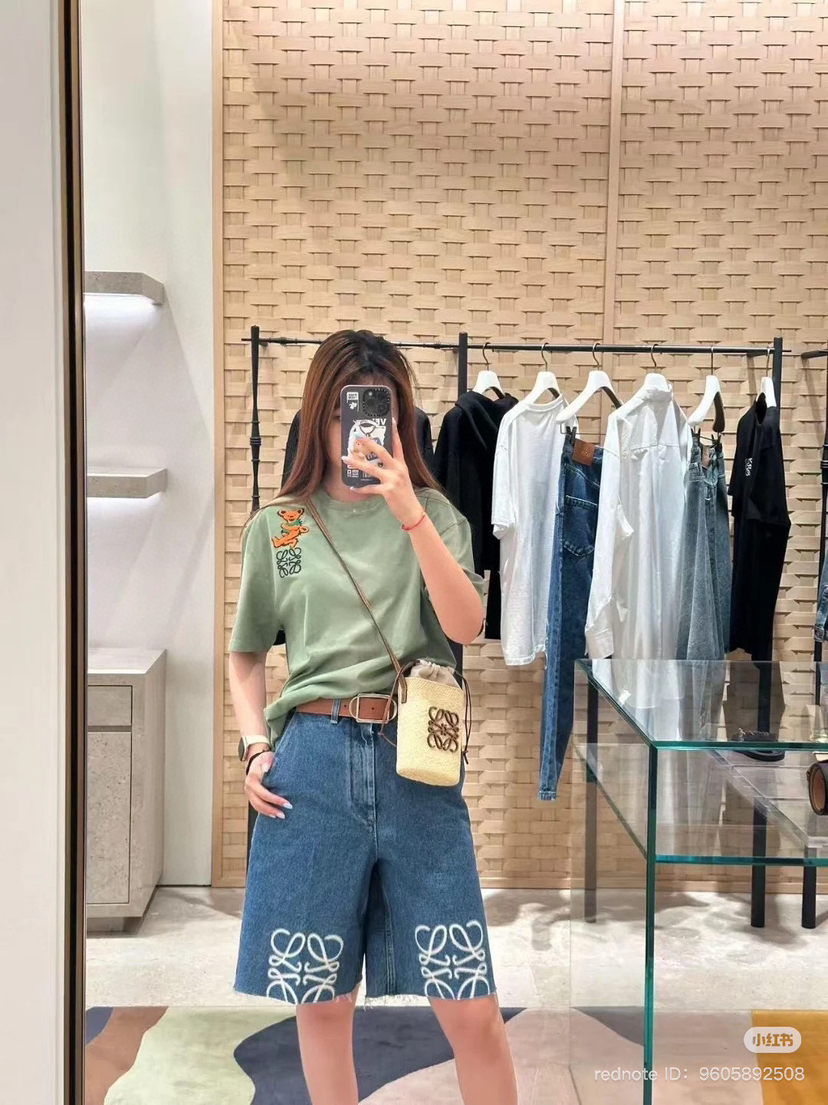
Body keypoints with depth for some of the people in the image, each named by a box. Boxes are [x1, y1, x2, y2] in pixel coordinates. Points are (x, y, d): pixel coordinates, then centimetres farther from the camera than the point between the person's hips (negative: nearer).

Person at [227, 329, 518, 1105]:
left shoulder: (433, 512, 6)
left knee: (471, 1009, 2)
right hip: (313, 760, 1)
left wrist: (409, 513, -17)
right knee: (322, 1000, 10)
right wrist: (255, 745, 0)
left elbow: (466, 626, -10)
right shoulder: (276, 526, 9)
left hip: (415, 761, -1)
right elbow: (246, 654, 16)